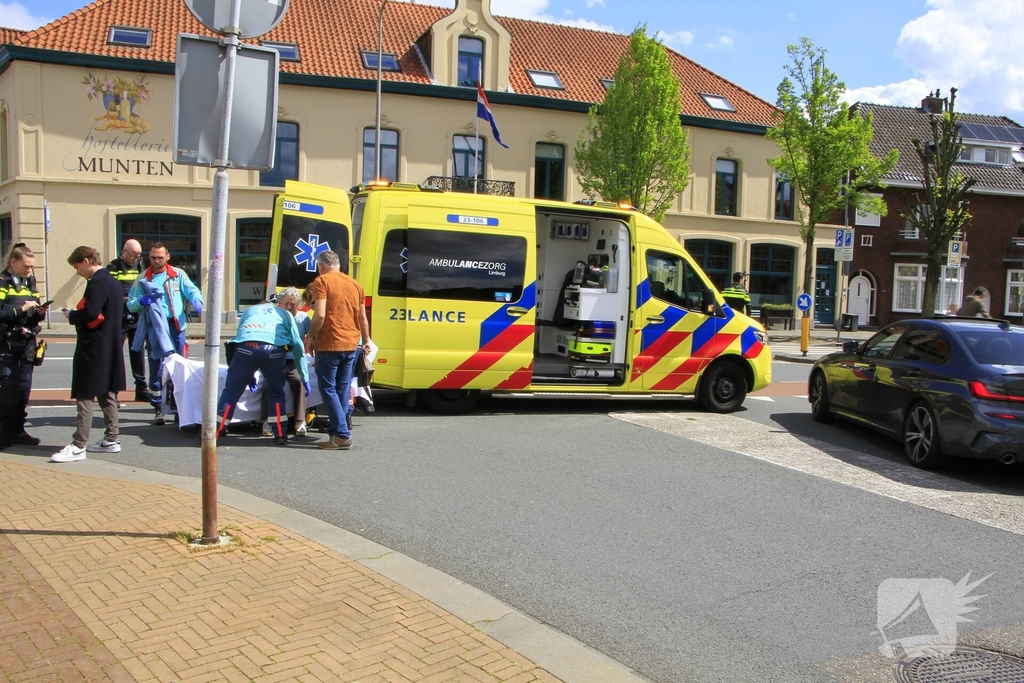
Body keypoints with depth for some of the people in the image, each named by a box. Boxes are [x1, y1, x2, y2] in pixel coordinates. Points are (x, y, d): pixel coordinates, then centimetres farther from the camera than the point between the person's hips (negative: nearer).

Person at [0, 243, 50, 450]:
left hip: (27, 346, 6)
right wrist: (20, 309, -21)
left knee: (24, 390, 8)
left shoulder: (30, 283, 15)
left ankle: (18, 430, 15)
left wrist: (39, 313, -1)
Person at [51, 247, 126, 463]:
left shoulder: (97, 282, -16)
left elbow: (89, 313, -26)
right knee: (106, 394, 14)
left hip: (93, 348, -10)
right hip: (110, 347, 10)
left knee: (84, 395, -7)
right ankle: (111, 440, 18)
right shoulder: (114, 282, 14)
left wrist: (71, 315, -8)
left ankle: (78, 446, -5)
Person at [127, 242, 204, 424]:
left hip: (176, 327, 0)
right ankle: (159, 409, 9)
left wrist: (197, 300, -25)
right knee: (156, 368, 2)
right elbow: (130, 303, 6)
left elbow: (192, 290, -3)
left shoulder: (178, 275, 8)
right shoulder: (143, 279, 8)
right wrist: (141, 301, -17)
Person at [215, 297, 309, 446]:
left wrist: (249, 375, 40)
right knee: (276, 393, 18)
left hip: (245, 347, 0)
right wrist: (305, 378, 33)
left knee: (231, 391, 9)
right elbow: (297, 346, 30)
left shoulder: (249, 310, 38)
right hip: (274, 349, 0)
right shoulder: (285, 314, 35)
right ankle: (281, 435, 19)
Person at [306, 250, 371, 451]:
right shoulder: (354, 284, 12)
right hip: (351, 345, 6)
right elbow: (363, 318, 15)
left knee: (328, 389, -1)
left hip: (329, 345, -6)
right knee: (342, 390, 12)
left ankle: (342, 435, -7)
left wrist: (311, 338, -3)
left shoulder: (322, 281, -6)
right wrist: (366, 342, 26)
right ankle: (336, 432, 16)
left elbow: (319, 315, -16)